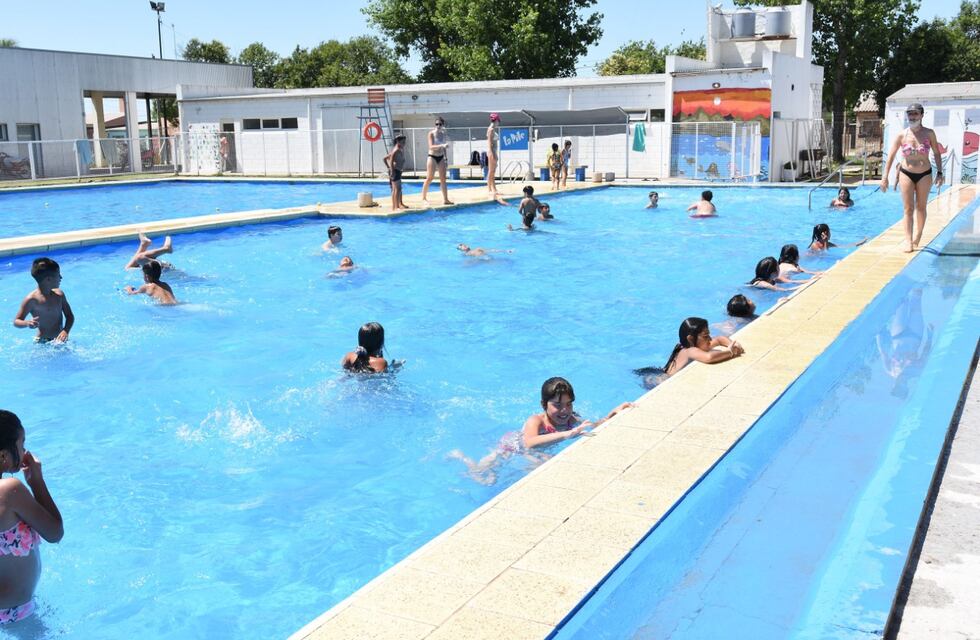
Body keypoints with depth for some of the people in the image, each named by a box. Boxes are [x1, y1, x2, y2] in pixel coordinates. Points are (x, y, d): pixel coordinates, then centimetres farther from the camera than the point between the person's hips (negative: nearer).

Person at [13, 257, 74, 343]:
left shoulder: (59, 295, 5)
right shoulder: (31, 299, -10)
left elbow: (69, 316, 11)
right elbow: (16, 321, -5)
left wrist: (66, 331, -9)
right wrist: (27, 323, -28)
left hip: (60, 339, 4)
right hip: (43, 342, -4)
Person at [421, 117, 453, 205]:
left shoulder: (444, 134, 7)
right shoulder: (431, 134, -8)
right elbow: (431, 147, -19)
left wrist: (446, 159, 13)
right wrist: (442, 145, -32)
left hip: (441, 157, 5)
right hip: (432, 157, -5)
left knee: (443, 179, 2)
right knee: (429, 178, -3)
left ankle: (445, 199, 3)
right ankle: (424, 197, 8)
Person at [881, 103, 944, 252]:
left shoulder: (929, 133, -6)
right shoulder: (901, 135, -7)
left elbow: (936, 153, 2)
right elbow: (891, 156, -5)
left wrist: (939, 172, -1)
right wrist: (884, 177, -8)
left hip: (925, 174, 0)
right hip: (906, 174, 0)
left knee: (921, 207, 10)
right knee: (908, 209, -2)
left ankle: (917, 238, 23)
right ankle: (908, 241, -3)